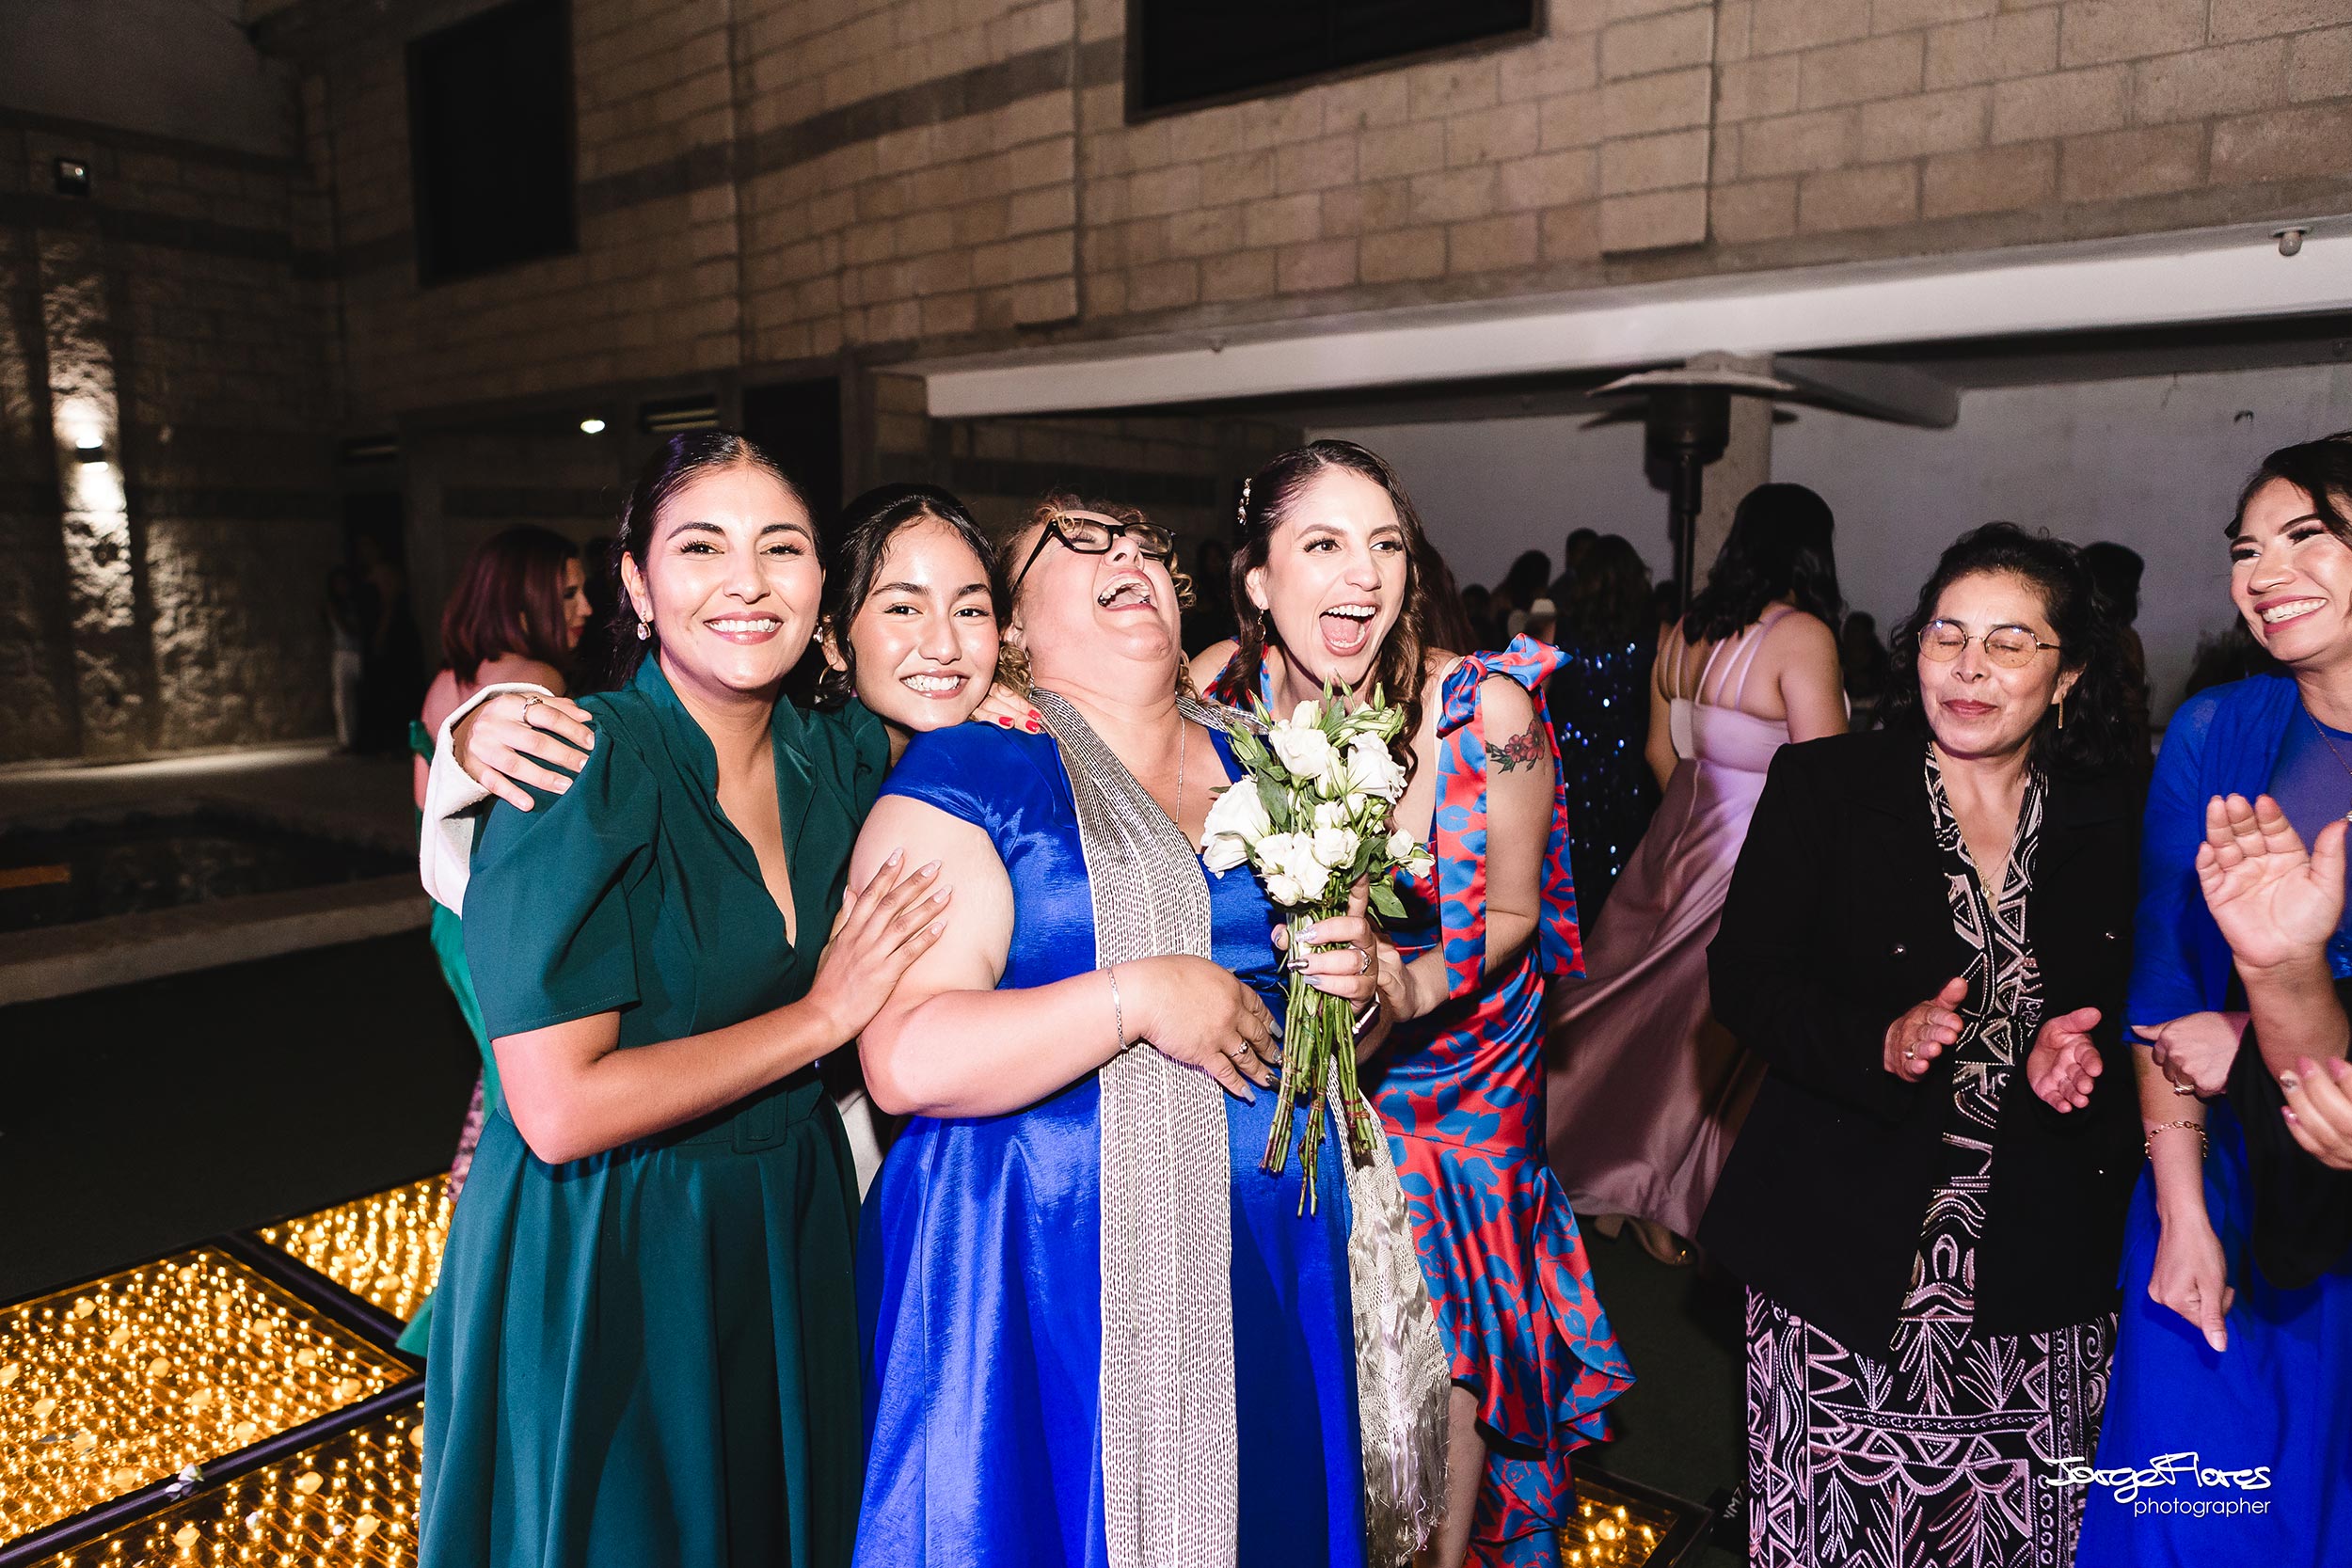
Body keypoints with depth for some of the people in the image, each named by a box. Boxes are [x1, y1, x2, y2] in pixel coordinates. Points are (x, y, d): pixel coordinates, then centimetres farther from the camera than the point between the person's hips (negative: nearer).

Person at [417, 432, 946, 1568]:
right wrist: (822, 1014, -19)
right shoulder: (581, 766, -22)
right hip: (602, 1269, -5)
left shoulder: (835, 758, -5)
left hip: (791, 1242, 6)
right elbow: (560, 1110, -25)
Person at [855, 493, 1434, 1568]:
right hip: (1040, 1269, -4)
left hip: (1268, 1265, 5)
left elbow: (1324, 1039, 19)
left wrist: (1358, 986, -4)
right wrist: (1138, 996, -21)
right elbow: (905, 1059, -17)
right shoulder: (967, 775, -7)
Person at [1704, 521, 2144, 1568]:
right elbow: (1744, 979, -5)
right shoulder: (1822, 788, -2)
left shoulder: (2117, 823, 6)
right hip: (1845, 1241, -2)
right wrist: (1878, 1044, -20)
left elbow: (2143, 1013, 11)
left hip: (2042, 1276, 2)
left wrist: (2070, 1066, -10)